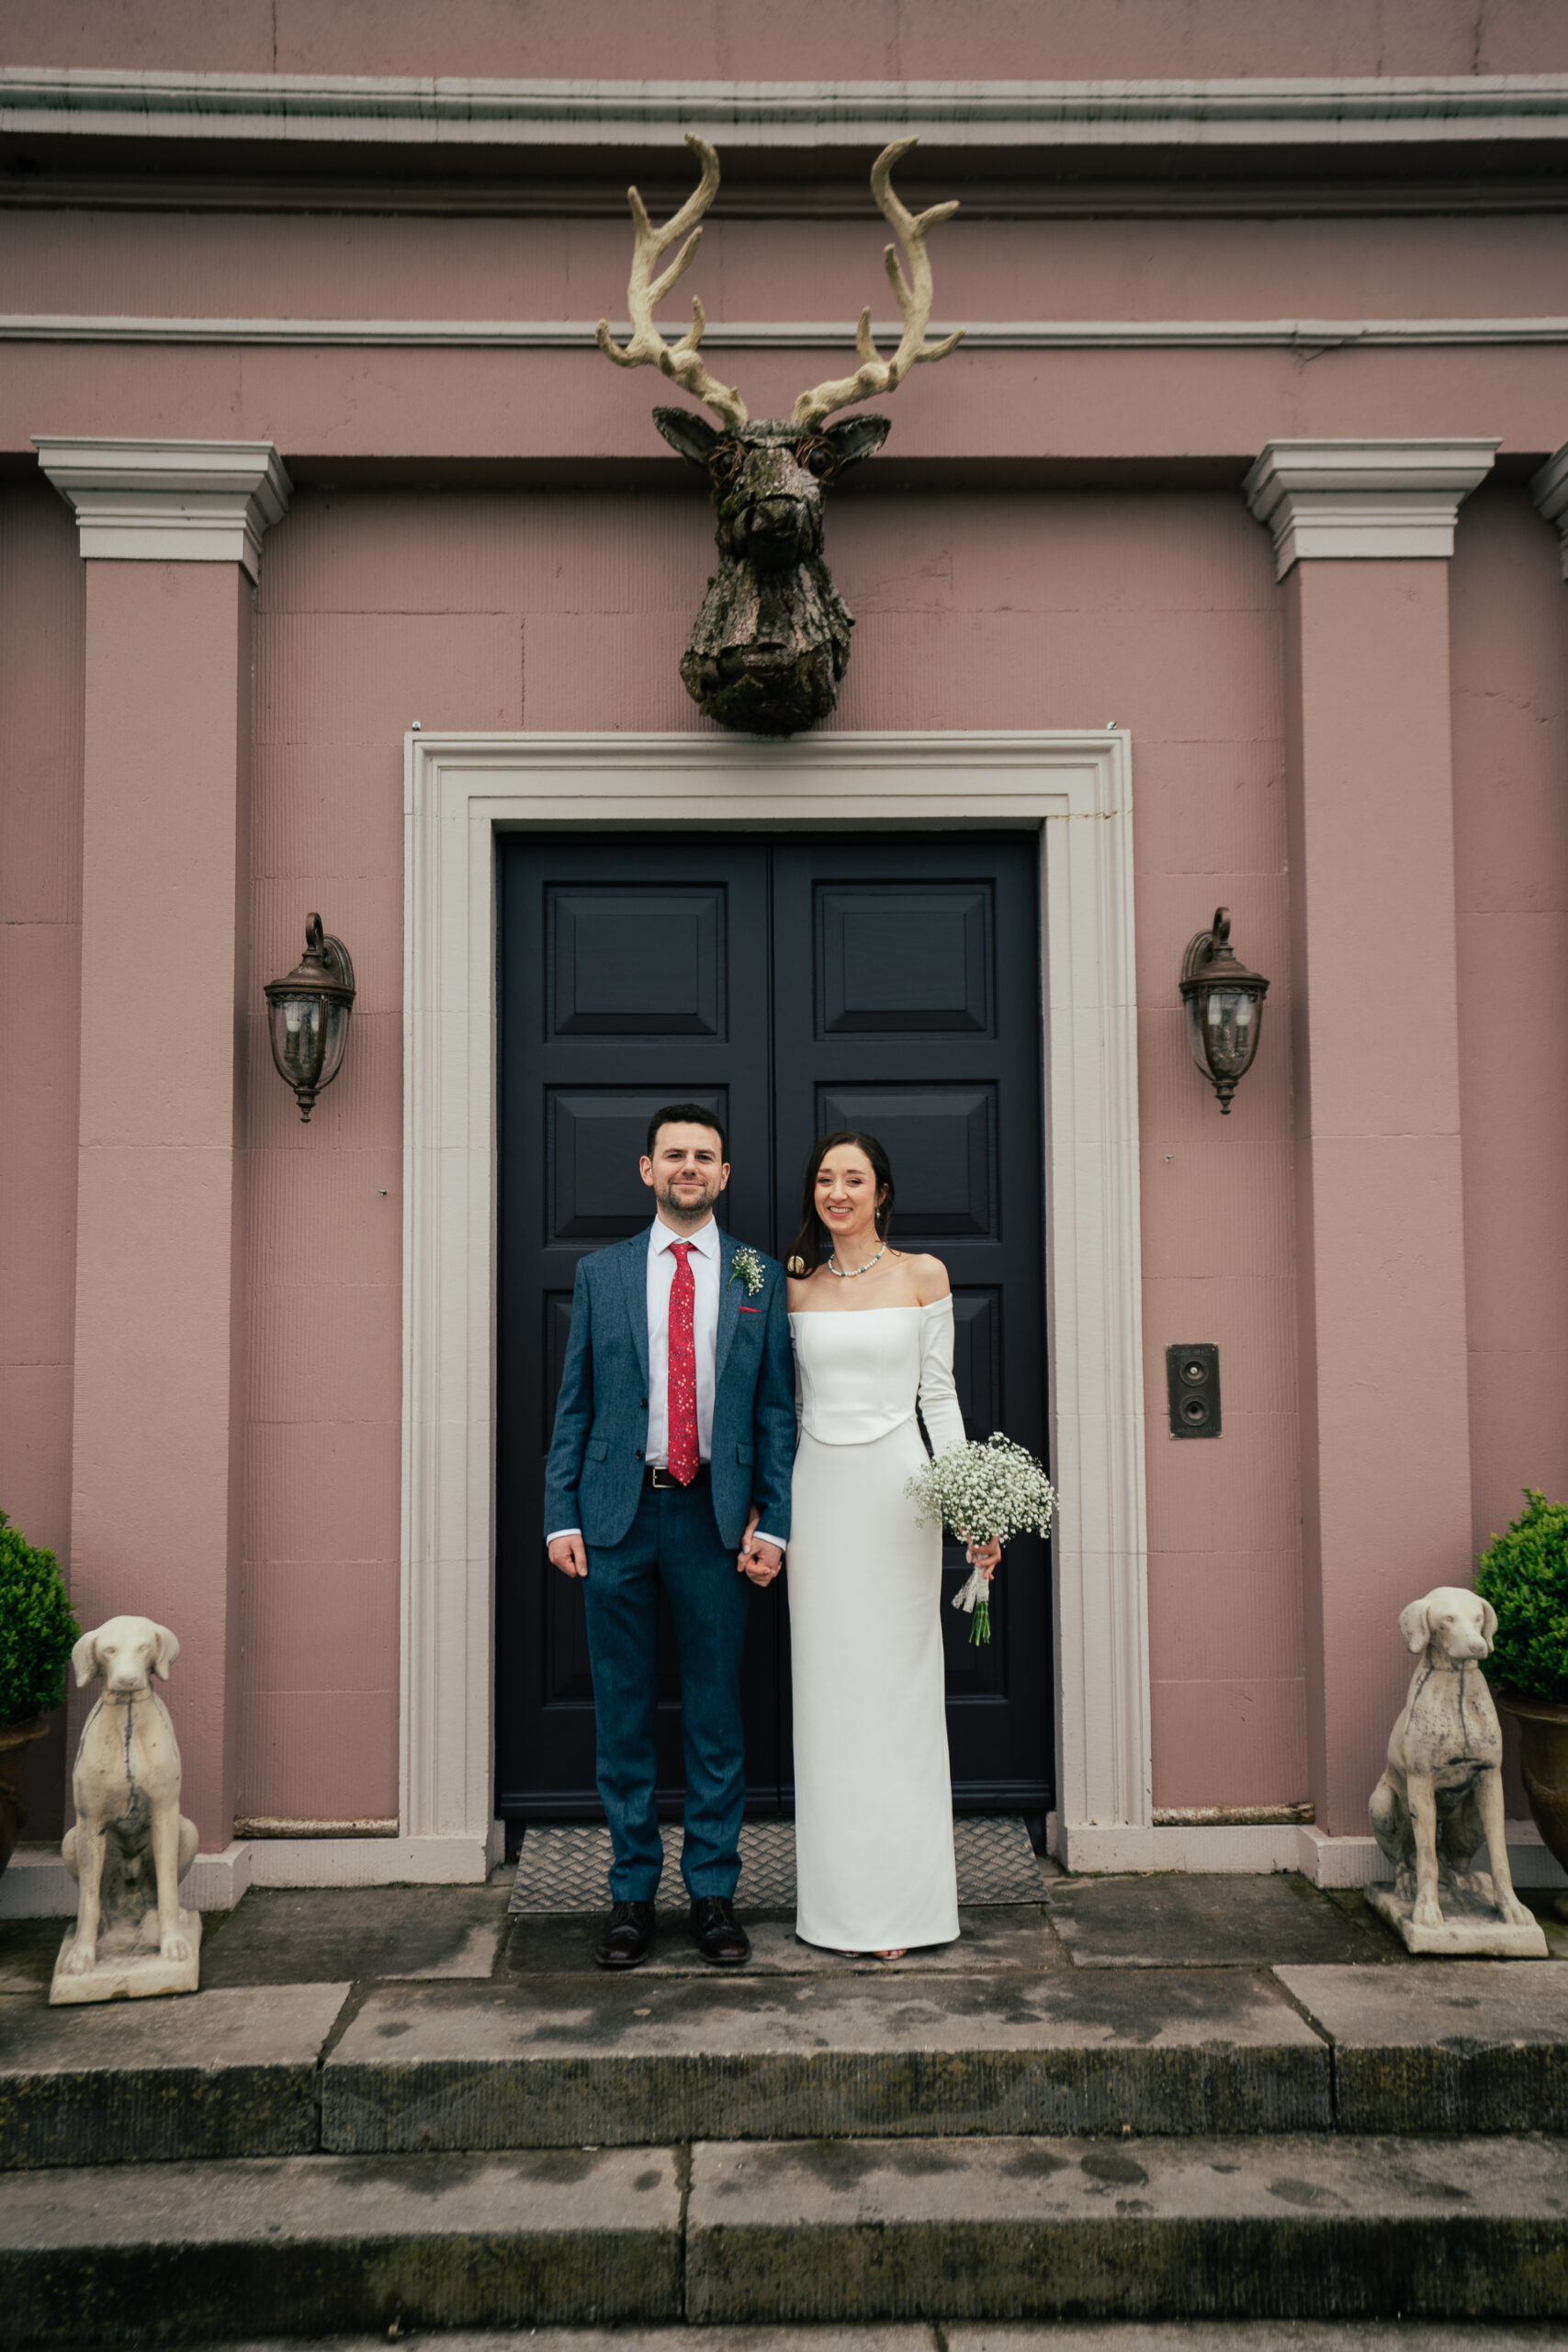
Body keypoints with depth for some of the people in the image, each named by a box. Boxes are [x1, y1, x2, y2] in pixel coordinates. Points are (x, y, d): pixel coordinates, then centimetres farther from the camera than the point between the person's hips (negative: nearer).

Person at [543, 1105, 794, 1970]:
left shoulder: (759, 1278, 7)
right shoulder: (601, 1274, 7)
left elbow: (776, 1411, 6)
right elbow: (573, 1405, 7)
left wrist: (772, 1524, -2)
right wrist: (561, 1516, -1)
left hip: (714, 1517, 0)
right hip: (617, 1514, 0)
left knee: (716, 1712, 6)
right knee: (623, 1713, 7)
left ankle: (713, 1893, 19)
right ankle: (632, 1893, 20)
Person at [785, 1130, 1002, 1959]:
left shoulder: (922, 1275, 2)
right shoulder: (794, 1285, 8)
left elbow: (939, 1394, 2)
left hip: (895, 1485, -2)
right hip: (818, 1488, 2)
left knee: (897, 1686, 1)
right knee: (826, 1689, 5)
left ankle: (899, 1900, 11)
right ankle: (835, 1898, 15)